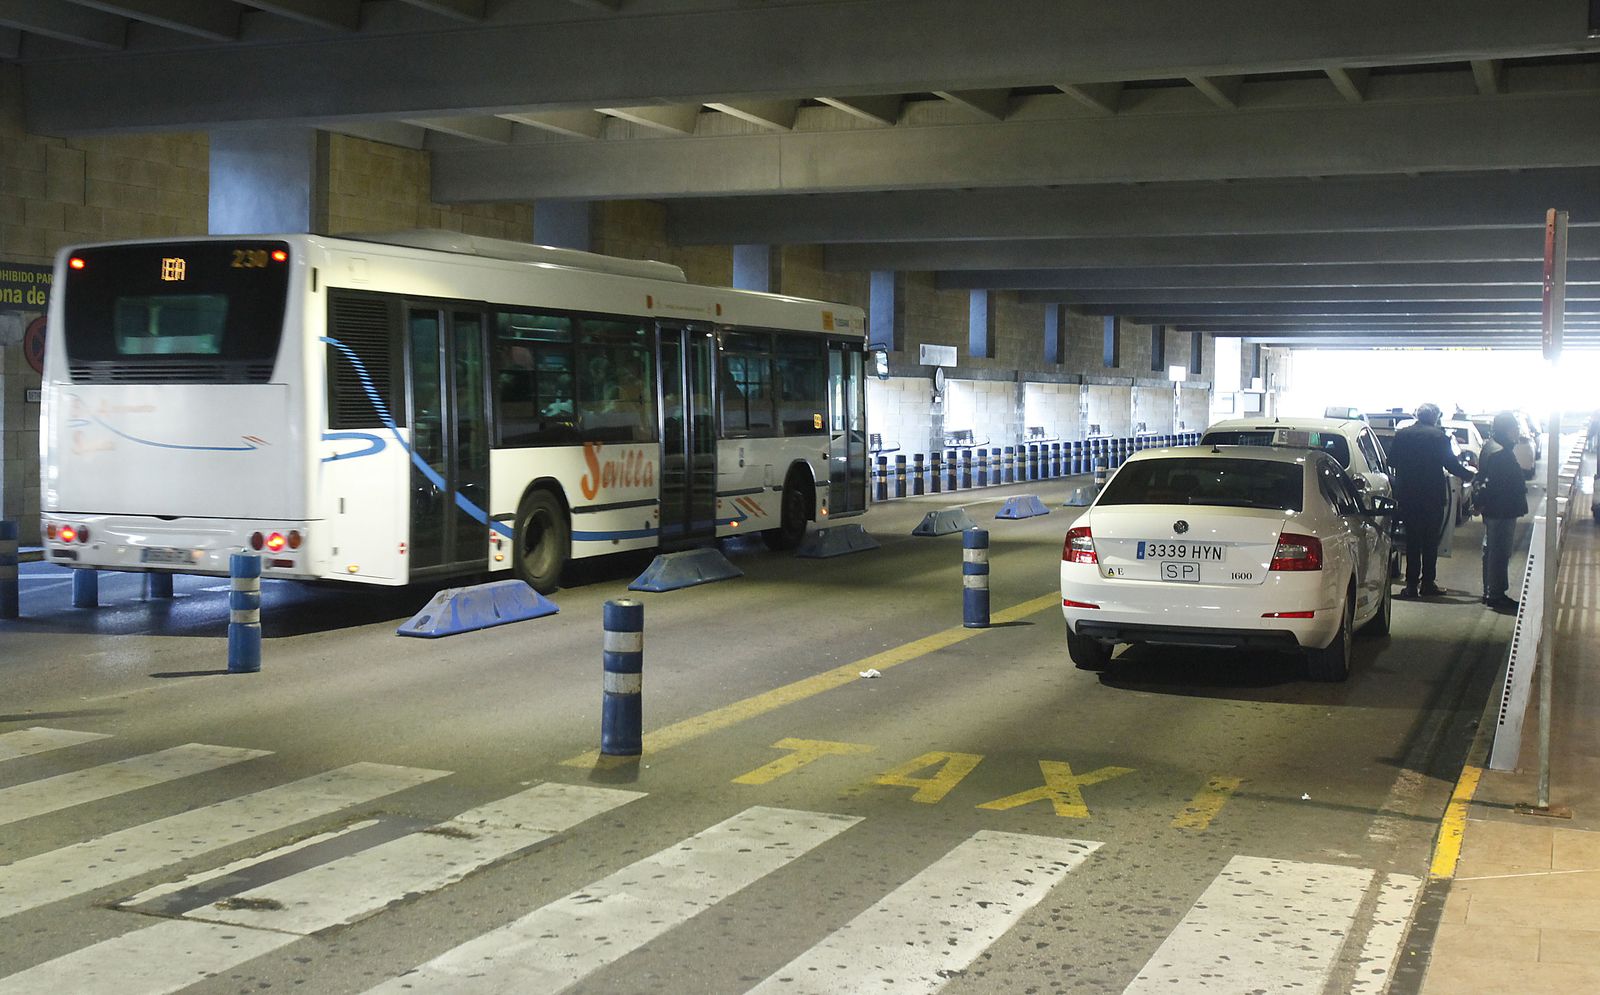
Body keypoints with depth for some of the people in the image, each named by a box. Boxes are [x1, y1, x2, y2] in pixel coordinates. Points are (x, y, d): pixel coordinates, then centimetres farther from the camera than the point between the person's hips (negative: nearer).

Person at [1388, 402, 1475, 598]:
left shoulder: (1401, 434, 1)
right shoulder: (1438, 436, -8)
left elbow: (1391, 461, 7)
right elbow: (1451, 464, -4)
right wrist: (1469, 474, 12)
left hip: (1407, 495, 3)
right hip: (1432, 496, -3)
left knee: (1412, 540, 8)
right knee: (1430, 541, 6)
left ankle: (1411, 584, 5)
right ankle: (1427, 584, 6)